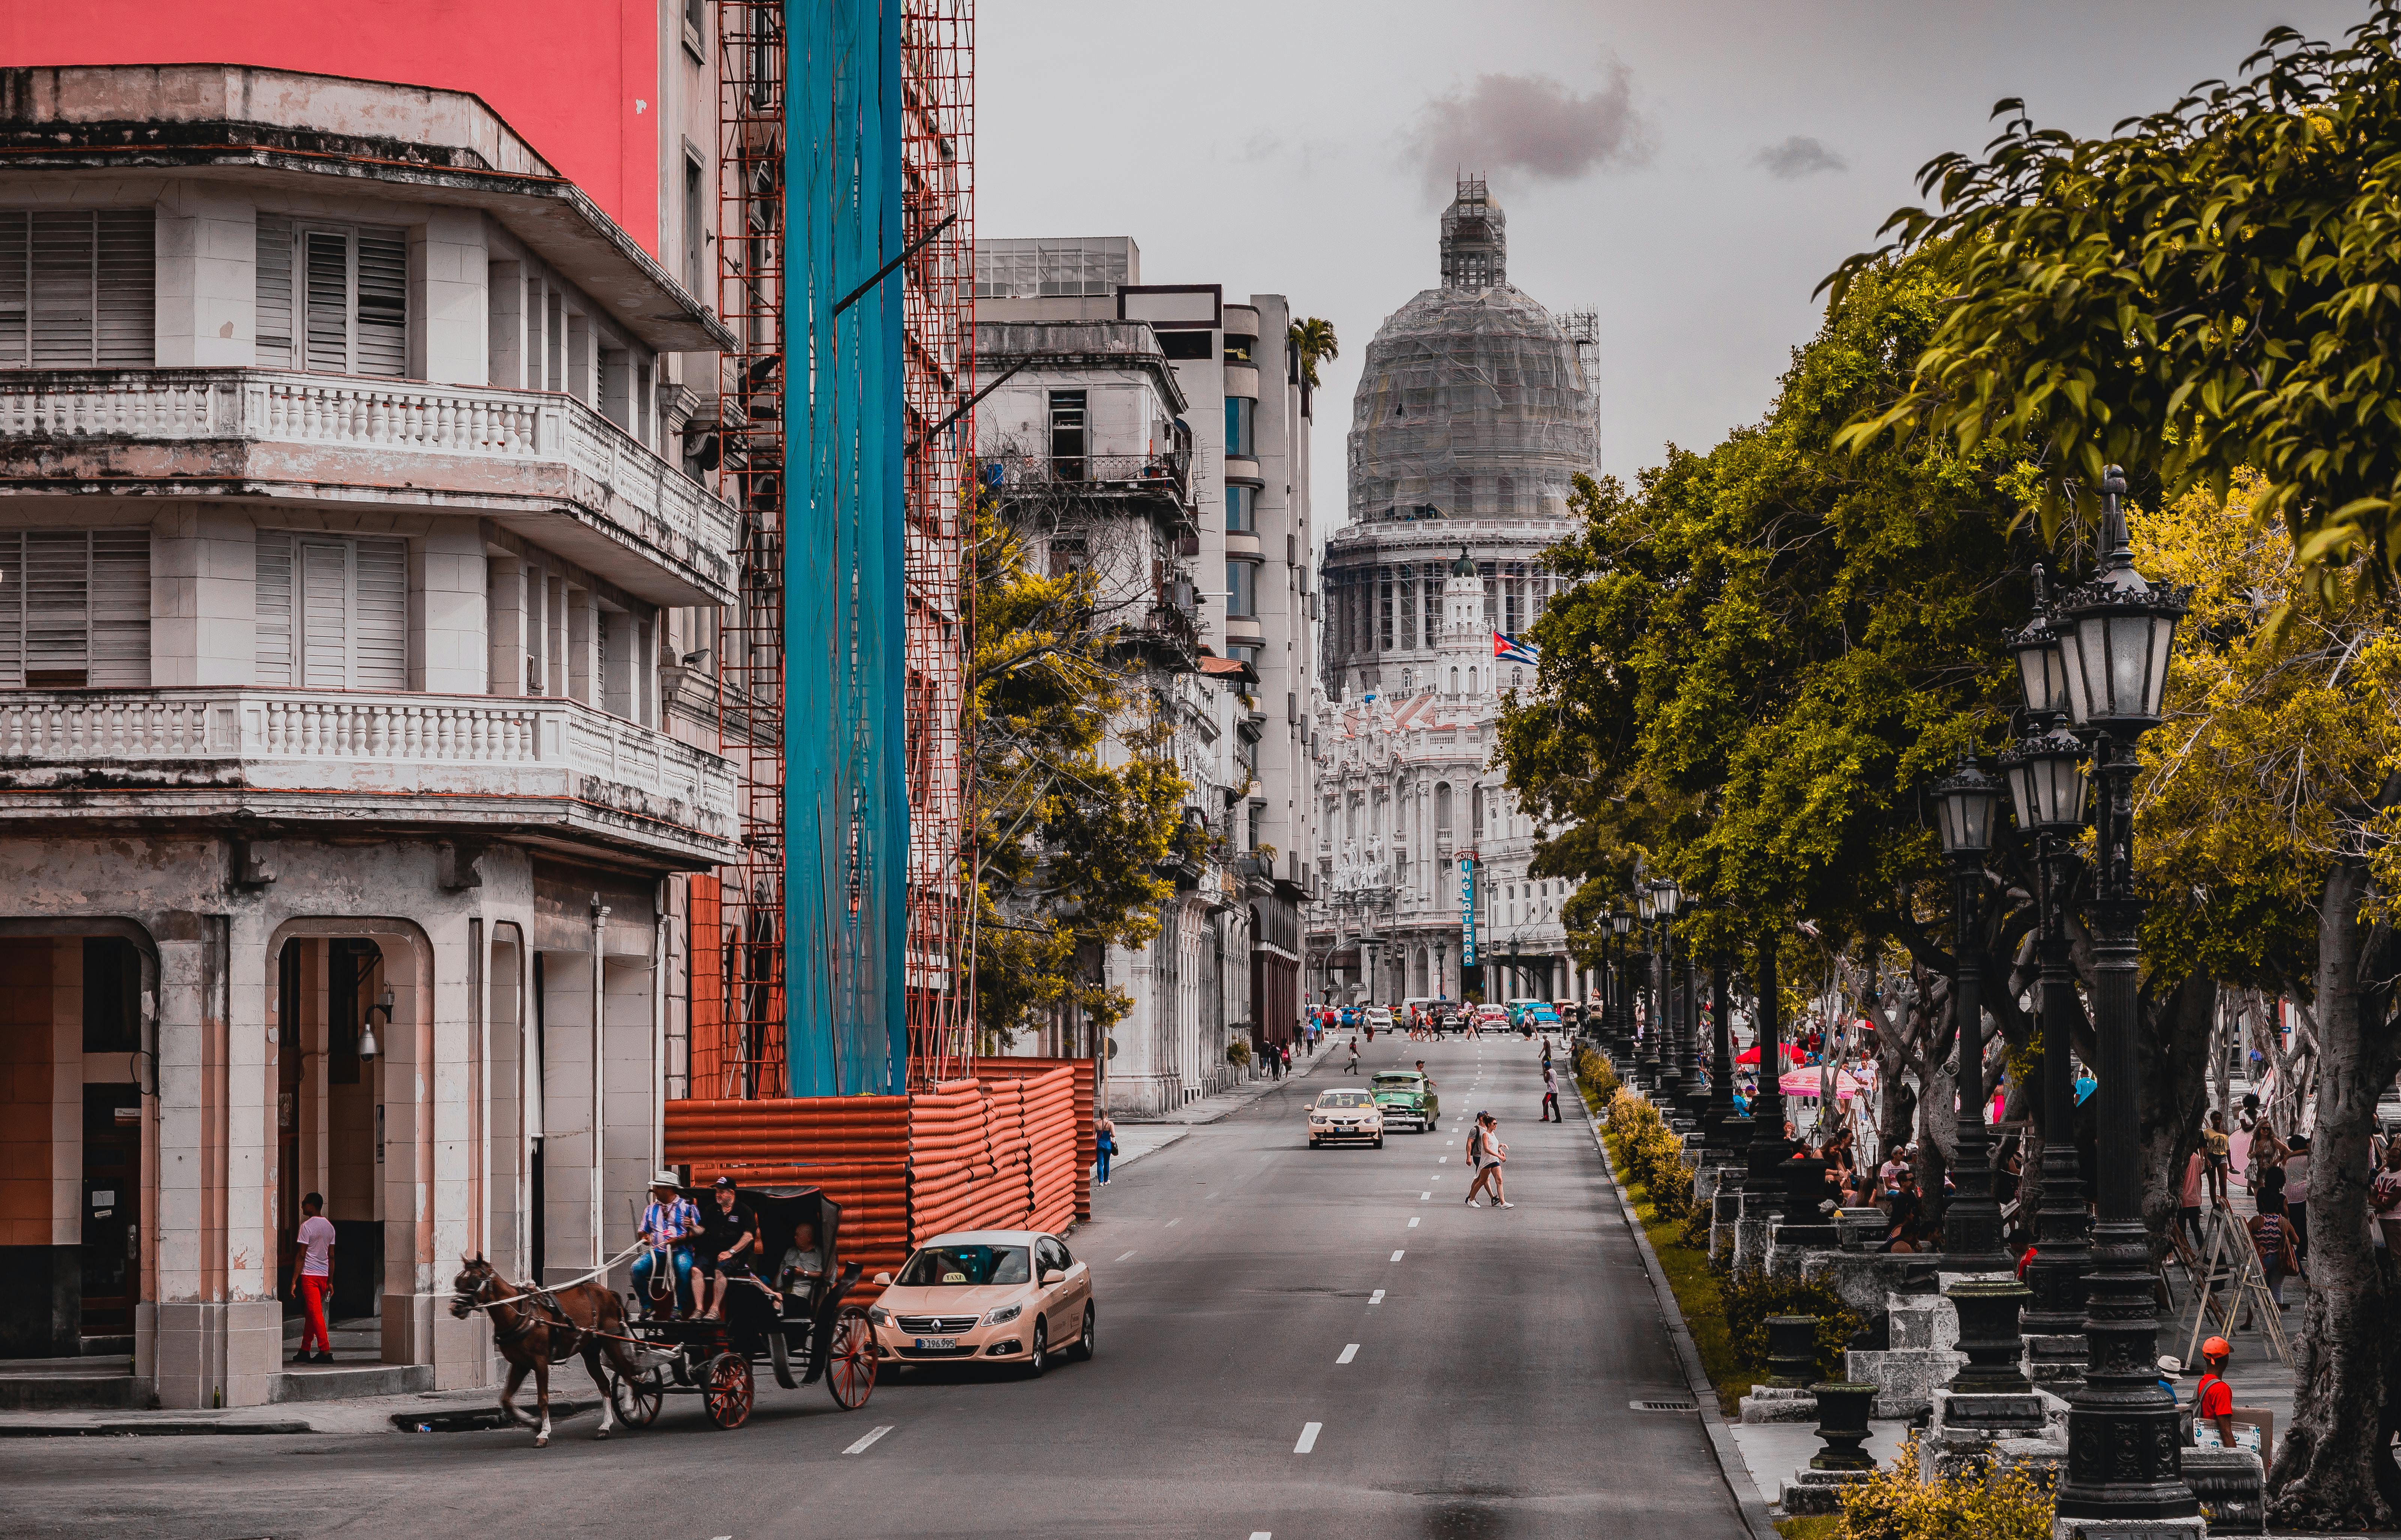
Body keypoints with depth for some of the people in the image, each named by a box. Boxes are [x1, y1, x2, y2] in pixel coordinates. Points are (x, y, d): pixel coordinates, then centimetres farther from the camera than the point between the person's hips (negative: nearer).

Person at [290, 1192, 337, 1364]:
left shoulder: (307, 1226, -11)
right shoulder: (329, 1226, 10)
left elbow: (302, 1256, -13)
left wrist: (294, 1281, -10)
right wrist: (330, 1282, 16)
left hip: (309, 1275, -7)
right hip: (324, 1274, 7)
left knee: (315, 1313, -8)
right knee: (311, 1313, 16)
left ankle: (325, 1351, -14)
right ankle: (304, 1351, 22)